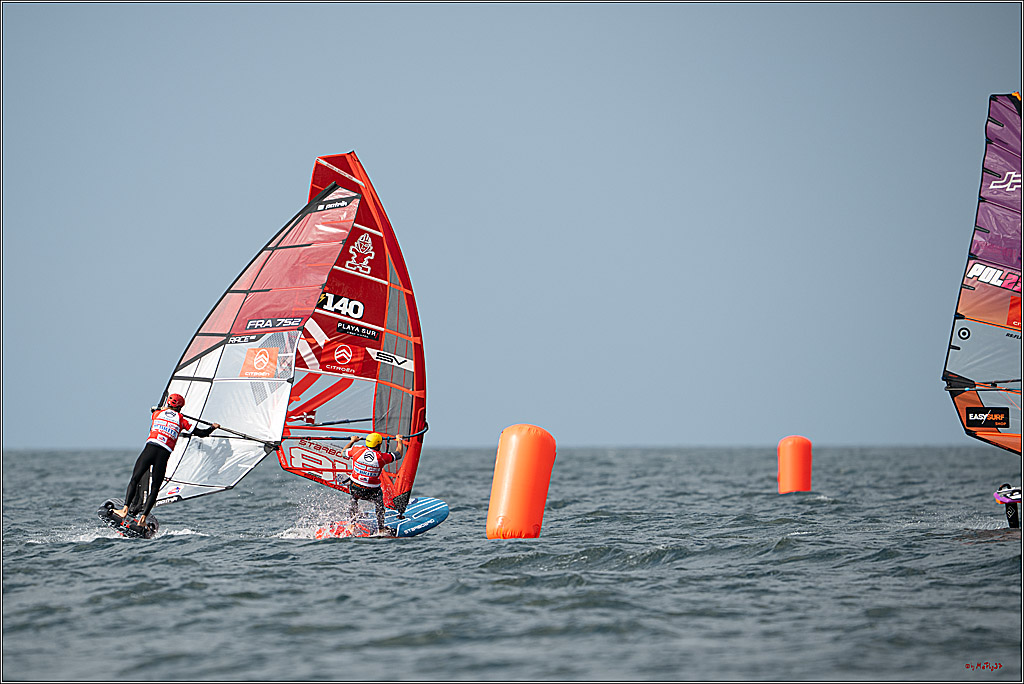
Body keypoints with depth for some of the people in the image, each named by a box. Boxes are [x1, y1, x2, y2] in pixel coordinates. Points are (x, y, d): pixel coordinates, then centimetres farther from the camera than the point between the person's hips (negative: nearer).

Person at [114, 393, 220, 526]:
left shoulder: (157, 413, 16)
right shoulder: (181, 420, 13)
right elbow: (200, 433, 17)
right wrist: (212, 427, 37)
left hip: (150, 449, 0)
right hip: (164, 455, 0)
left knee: (134, 480, 5)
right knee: (154, 489, 6)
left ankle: (125, 509, -11)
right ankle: (143, 518, -5)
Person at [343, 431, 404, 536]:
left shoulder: (357, 450, -9)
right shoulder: (382, 457, -12)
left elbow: (343, 452, 12)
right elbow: (398, 455, 6)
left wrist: (352, 441, 29)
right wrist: (399, 441, 24)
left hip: (355, 488, 2)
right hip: (371, 492, -2)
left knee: (354, 498, 34)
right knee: (379, 503, 27)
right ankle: (381, 529, 31)